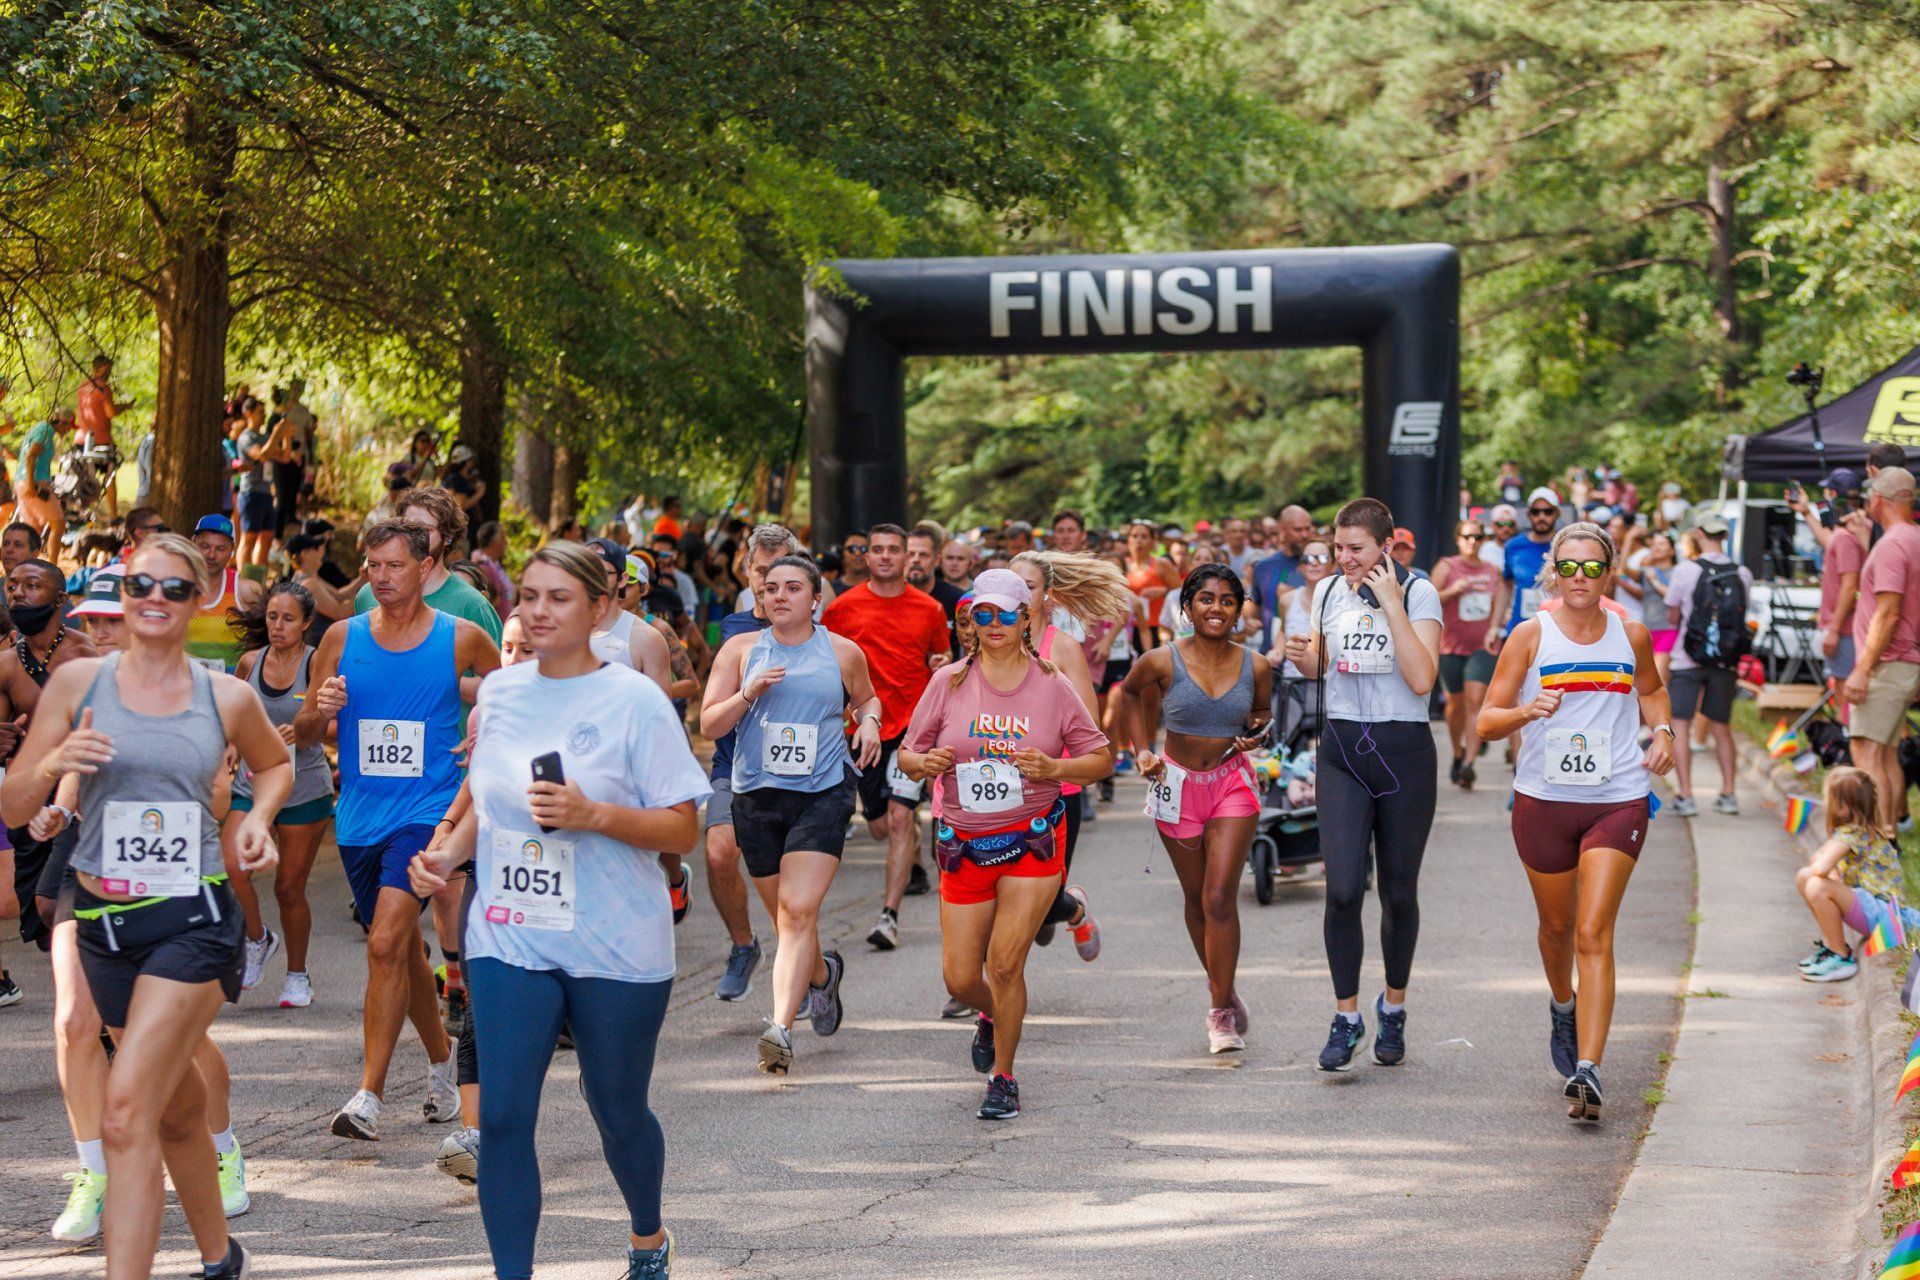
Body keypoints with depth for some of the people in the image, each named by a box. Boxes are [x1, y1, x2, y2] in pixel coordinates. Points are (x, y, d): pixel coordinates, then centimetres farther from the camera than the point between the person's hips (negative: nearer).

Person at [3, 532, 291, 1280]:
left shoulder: (227, 699, 1)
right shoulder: (78, 682, 0)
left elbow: (275, 763, 23)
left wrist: (259, 818, 4)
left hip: (194, 920, -3)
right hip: (103, 918, 3)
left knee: (128, 1111, -17)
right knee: (178, 1108, 18)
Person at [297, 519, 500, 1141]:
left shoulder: (461, 639, -2)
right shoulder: (342, 638, 4)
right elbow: (303, 734, 9)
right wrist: (321, 710, -12)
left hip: (427, 811, -4)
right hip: (359, 817, 4)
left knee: (387, 943, -19)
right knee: (404, 950, 16)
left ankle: (369, 1097, -20)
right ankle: (442, 1061, 38)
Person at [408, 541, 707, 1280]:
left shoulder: (635, 701, -9)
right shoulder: (499, 692, 6)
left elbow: (682, 830, -10)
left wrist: (594, 815, -24)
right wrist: (449, 853, 2)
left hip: (615, 947, -3)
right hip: (509, 939, 3)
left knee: (618, 1110, 12)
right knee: (502, 1116, -6)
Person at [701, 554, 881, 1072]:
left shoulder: (843, 653, 6)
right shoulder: (741, 650, 6)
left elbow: (866, 698, 25)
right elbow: (709, 724, 4)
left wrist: (869, 722, 3)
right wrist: (748, 694, -13)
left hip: (823, 795, -3)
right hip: (756, 796, 3)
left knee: (799, 911, -18)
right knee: (783, 916, 13)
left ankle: (781, 1027, -26)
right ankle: (823, 974, 45)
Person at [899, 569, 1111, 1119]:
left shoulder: (1052, 686, -1)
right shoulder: (949, 683, 1)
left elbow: (1101, 757, 2)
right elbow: (908, 753, 6)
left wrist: (1055, 768, -17)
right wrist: (924, 763, -17)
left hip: (1033, 842, -2)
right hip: (964, 847, 2)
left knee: (1005, 965, -10)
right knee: (960, 978, 2)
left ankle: (1003, 1077, 9)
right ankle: (991, 1017, 39)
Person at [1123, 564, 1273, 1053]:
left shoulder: (1255, 667, -6)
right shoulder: (1160, 662, -11)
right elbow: (1132, 692, 11)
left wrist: (1257, 734, -8)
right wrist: (1141, 750, 2)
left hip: (1233, 784, -1)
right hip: (1178, 786, 1)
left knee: (1220, 898, -11)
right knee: (1197, 898, 13)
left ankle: (1221, 1011, -5)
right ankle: (1222, 987, 33)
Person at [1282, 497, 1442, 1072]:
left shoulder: (1419, 593, -6)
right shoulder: (1328, 592, 7)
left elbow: (1421, 679, -17)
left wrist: (1391, 606, -18)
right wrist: (1302, 656, -1)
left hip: (1404, 751, -2)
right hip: (1342, 751, 3)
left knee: (1399, 891, 6)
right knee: (1342, 889, -11)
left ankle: (1393, 1009, 25)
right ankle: (1346, 1019, -2)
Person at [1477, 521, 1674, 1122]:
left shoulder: (1631, 635, 4)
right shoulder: (1531, 636, -2)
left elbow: (1651, 690, 26)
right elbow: (1487, 720, -3)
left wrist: (1662, 732, 6)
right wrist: (1527, 711, -24)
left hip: (1617, 801, -1)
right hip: (1543, 798, 1)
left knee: (1593, 935, -12)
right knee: (1557, 926, 17)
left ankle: (1586, 1071, -18)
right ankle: (1564, 1009, 50)